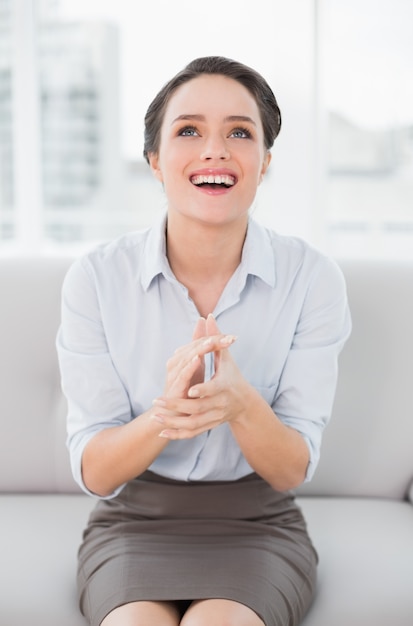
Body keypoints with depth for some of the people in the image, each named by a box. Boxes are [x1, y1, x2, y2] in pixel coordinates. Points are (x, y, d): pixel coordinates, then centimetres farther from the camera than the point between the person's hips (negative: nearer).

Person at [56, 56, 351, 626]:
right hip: (132, 525, 1)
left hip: (257, 526, 0)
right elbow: (93, 473, -9)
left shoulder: (313, 277, -9)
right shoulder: (96, 277, -9)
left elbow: (293, 471, -9)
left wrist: (243, 404, -31)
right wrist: (164, 416, -30)